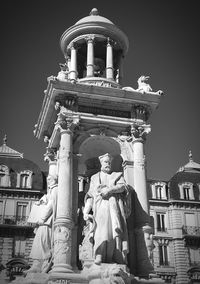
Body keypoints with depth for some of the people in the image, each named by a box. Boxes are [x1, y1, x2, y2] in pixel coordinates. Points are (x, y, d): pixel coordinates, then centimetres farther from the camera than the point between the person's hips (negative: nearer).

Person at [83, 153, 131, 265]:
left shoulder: (117, 175, 24)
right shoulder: (94, 178, 27)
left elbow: (123, 186, 3)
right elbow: (90, 196, 18)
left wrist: (109, 189, -13)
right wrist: (85, 212, 4)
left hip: (114, 205, 0)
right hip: (100, 205, 0)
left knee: (116, 229, -18)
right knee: (102, 229, -21)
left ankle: (118, 258, -26)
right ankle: (99, 256, -32)